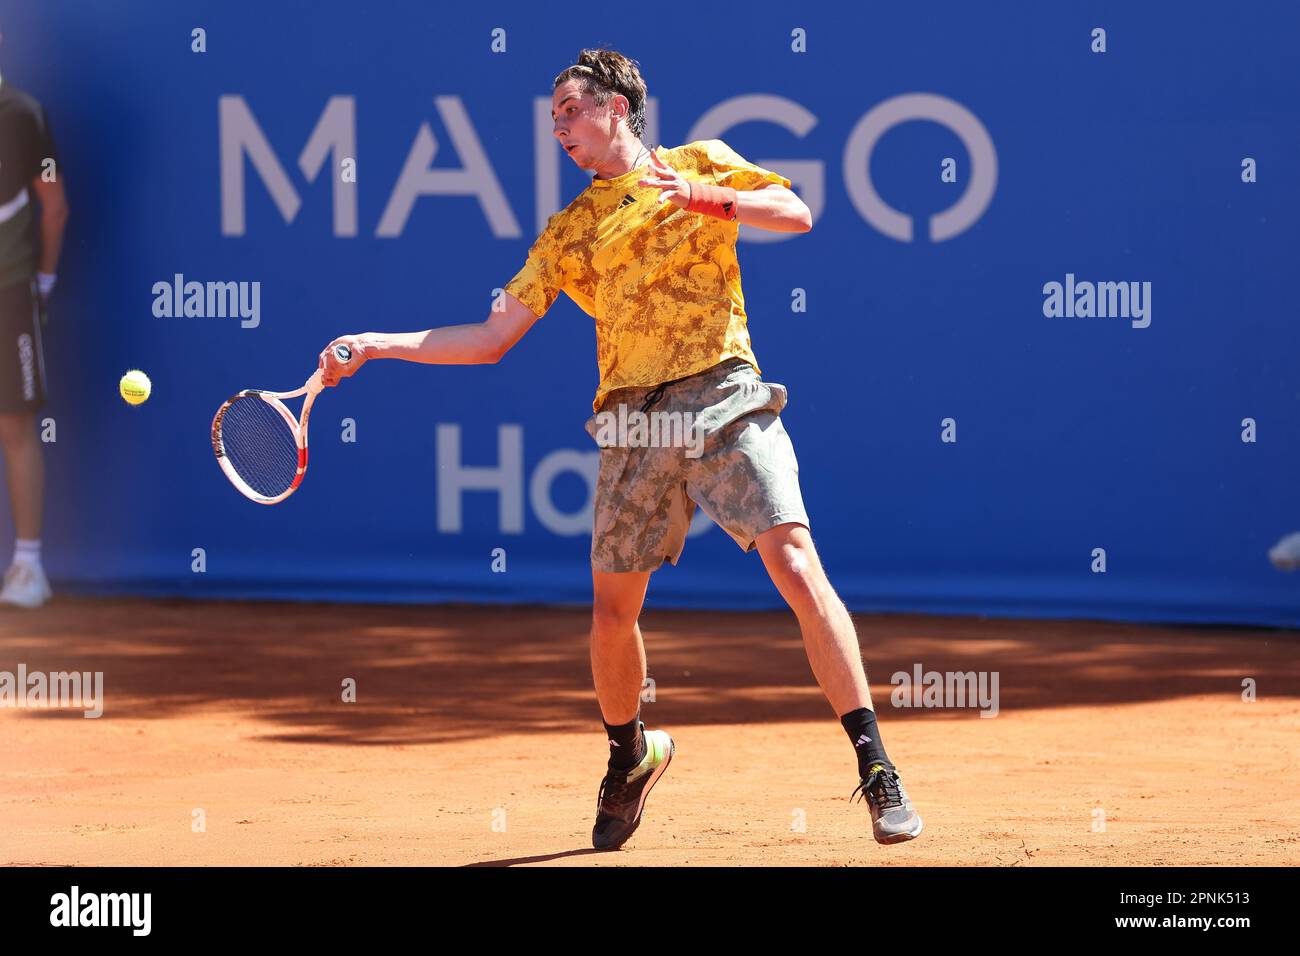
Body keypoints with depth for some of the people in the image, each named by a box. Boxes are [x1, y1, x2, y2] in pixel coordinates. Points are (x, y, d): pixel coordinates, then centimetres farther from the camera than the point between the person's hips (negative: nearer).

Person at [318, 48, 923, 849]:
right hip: (634, 419, 4)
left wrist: (705, 198, -13)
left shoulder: (700, 164, 11)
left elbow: (798, 214, 0)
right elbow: (493, 339, 16)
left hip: (725, 398, -4)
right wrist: (378, 345, 8)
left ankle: (876, 766, -19)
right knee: (613, 609, 6)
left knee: (795, 564, -19)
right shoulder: (569, 230, 18)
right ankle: (632, 755, 33)